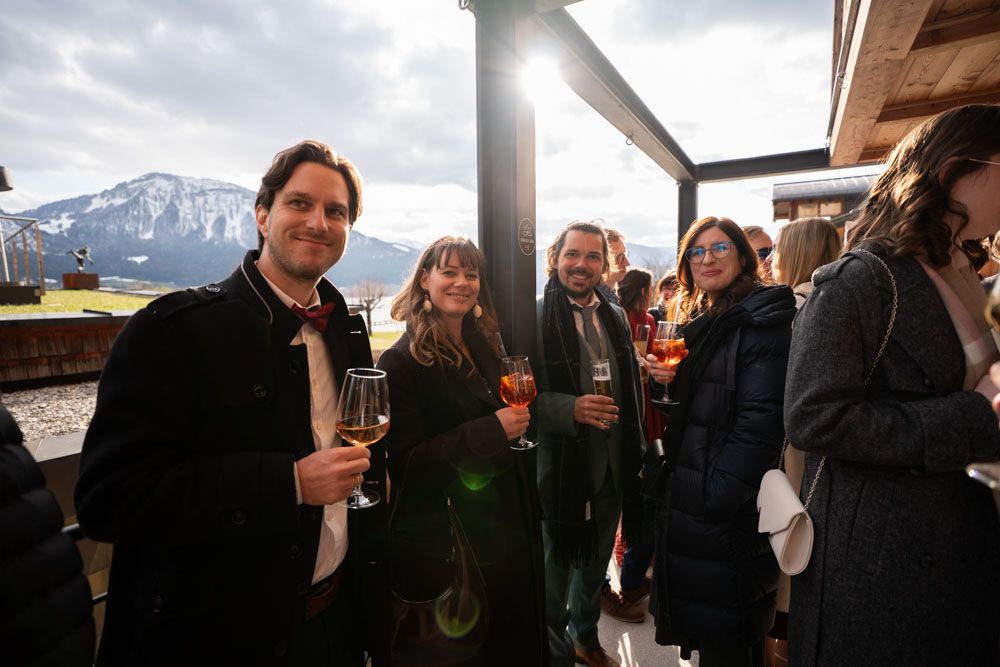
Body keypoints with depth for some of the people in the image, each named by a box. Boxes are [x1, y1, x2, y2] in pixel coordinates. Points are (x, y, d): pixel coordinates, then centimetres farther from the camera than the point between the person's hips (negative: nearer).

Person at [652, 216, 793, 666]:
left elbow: (760, 419, -22)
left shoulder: (761, 321, -15)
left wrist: (718, 495, -22)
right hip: (687, 500, 8)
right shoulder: (698, 321, 11)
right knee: (698, 612, 24)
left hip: (728, 509, -8)